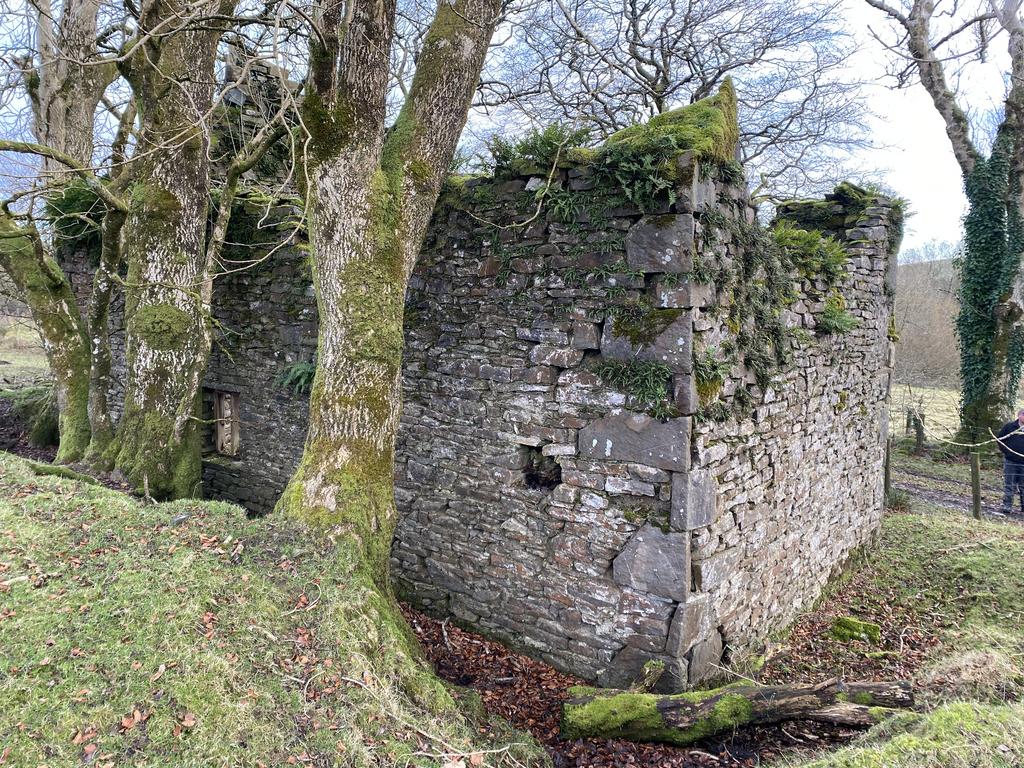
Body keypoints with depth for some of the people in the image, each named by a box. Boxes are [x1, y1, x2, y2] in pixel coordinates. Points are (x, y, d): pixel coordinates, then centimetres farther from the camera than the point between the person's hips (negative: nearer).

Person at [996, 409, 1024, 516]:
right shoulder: (1009, 426, 0)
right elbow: (1000, 439, 10)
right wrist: (1006, 451, 1)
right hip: (1010, 461, -1)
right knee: (1009, 485, 1)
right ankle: (1007, 506, 5)